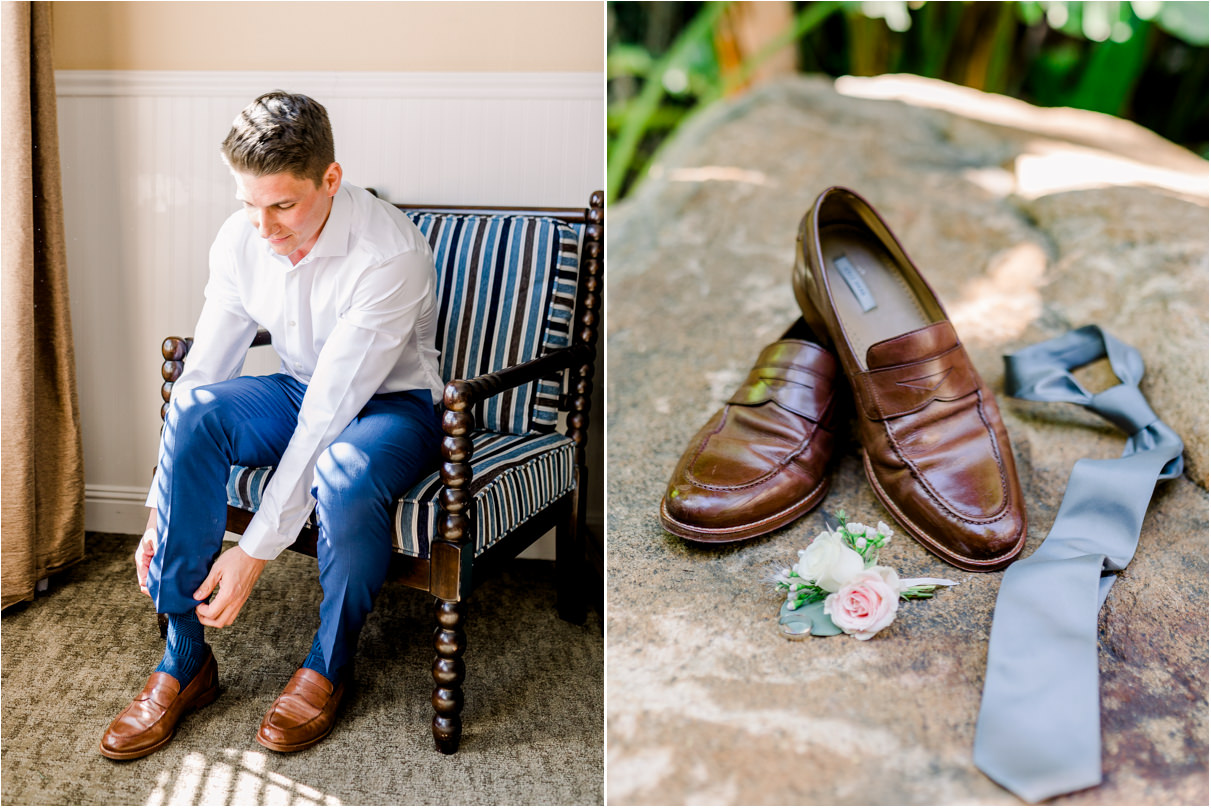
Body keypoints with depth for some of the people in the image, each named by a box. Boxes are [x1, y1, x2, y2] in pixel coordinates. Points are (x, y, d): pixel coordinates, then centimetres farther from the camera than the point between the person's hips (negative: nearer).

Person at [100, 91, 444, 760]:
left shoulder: (390, 254, -30)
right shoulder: (240, 240, -10)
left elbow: (329, 414, -32)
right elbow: (202, 371, -7)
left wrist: (255, 550, -31)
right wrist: (161, 513, -11)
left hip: (395, 402, -5)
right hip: (303, 390, 5)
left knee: (344, 472, -39)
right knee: (195, 407, -25)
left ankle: (326, 667, -10)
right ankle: (183, 661, -14)